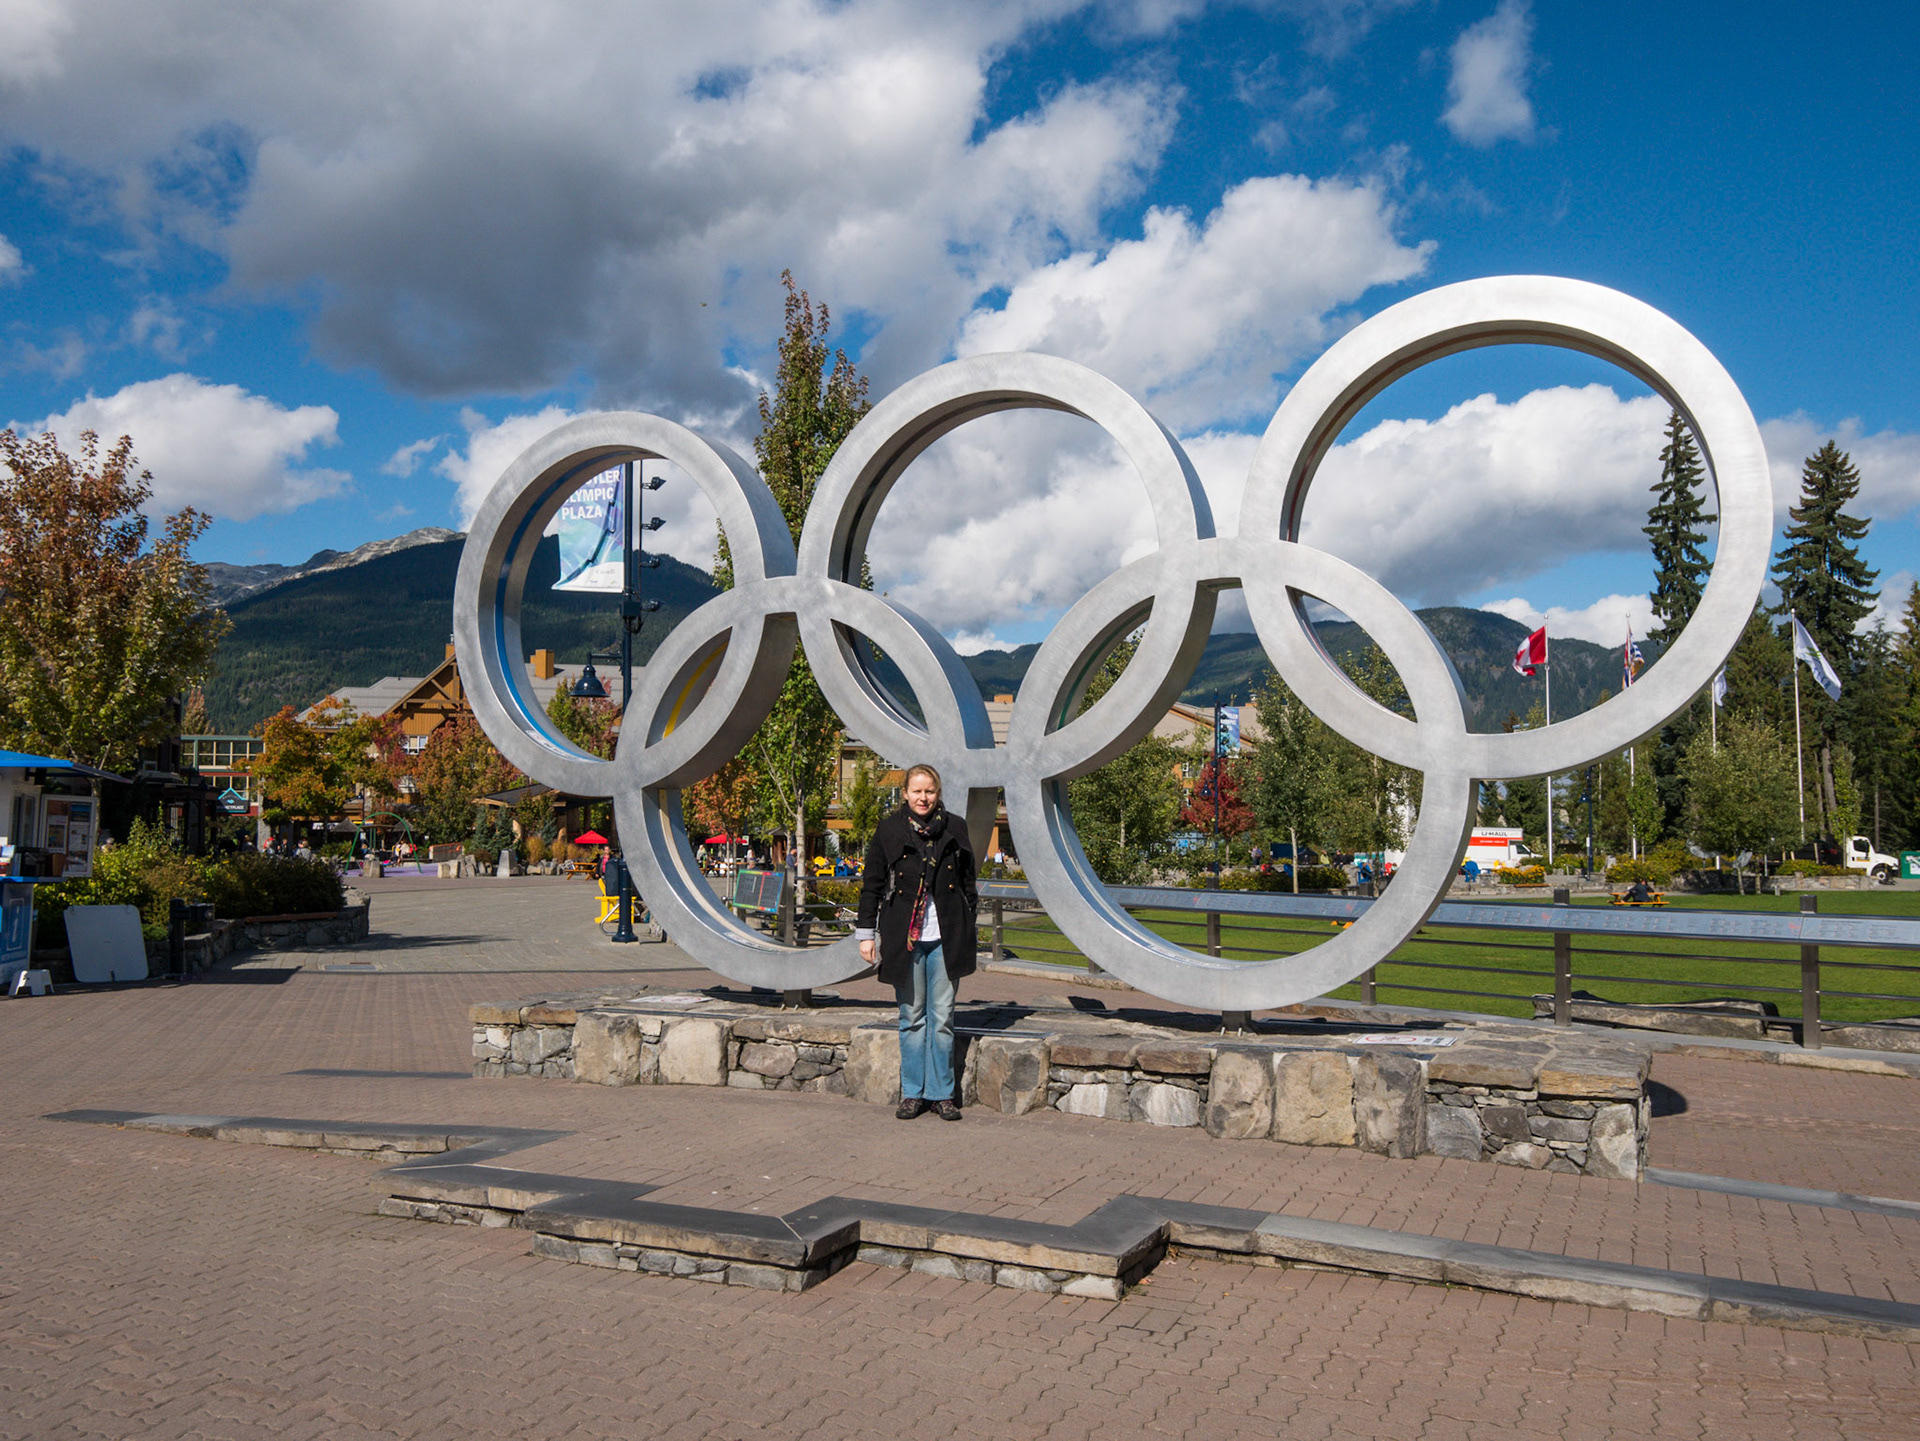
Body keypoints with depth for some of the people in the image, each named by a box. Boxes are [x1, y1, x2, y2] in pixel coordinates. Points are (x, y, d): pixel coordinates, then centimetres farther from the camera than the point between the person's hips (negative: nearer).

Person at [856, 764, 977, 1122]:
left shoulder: (955, 829, 6)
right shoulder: (889, 830, 2)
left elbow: (967, 881, 14)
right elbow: (871, 884, 6)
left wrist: (968, 925, 12)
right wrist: (866, 933, 4)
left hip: (946, 937, 1)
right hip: (904, 937, 0)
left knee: (942, 1018, 3)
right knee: (912, 1018, 6)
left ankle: (942, 1093, 12)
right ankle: (913, 1093, 15)